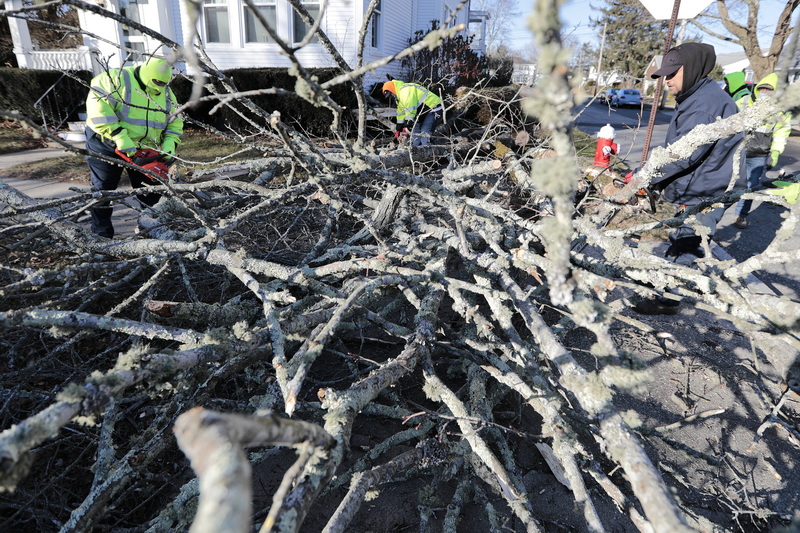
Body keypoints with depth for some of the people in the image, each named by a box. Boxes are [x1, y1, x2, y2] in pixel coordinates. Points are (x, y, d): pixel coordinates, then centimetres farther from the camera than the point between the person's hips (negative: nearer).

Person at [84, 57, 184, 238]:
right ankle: (101, 233, 14)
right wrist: (119, 137, -33)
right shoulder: (117, 79, -18)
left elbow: (174, 123, 8)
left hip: (143, 148, 5)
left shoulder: (167, 94, 1)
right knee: (103, 189, 3)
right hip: (107, 144, -4)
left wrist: (169, 145, -10)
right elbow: (98, 106, -26)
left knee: (150, 191, 5)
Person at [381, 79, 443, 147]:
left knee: (425, 133, -22)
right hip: (425, 113, 11)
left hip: (434, 109, -11)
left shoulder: (405, 90, -18)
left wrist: (406, 126, -26)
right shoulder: (401, 95, 17)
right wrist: (398, 130, 20)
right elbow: (401, 114, 22)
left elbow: (410, 110, -27)